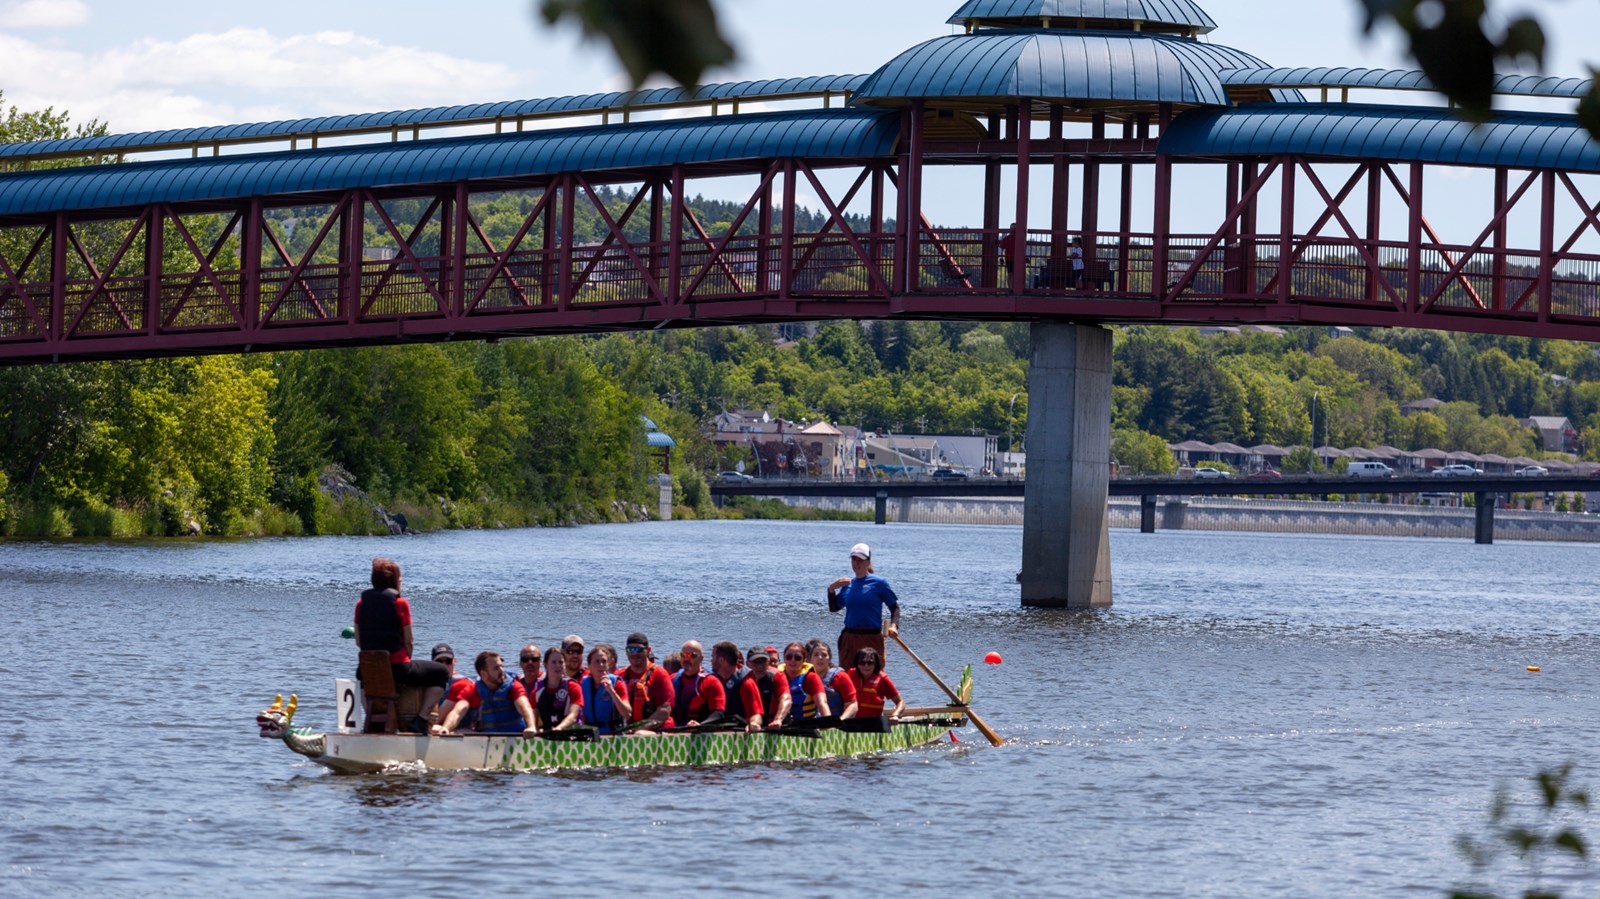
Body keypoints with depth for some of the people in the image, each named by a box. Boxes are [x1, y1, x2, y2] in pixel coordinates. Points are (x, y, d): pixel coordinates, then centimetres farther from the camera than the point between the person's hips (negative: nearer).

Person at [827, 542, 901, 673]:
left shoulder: (878, 583, -3)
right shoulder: (848, 584, 10)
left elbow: (894, 606, 0)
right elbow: (833, 607, 18)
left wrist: (894, 625, -17)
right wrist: (831, 589, 1)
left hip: (872, 639, -5)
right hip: (849, 638, 5)